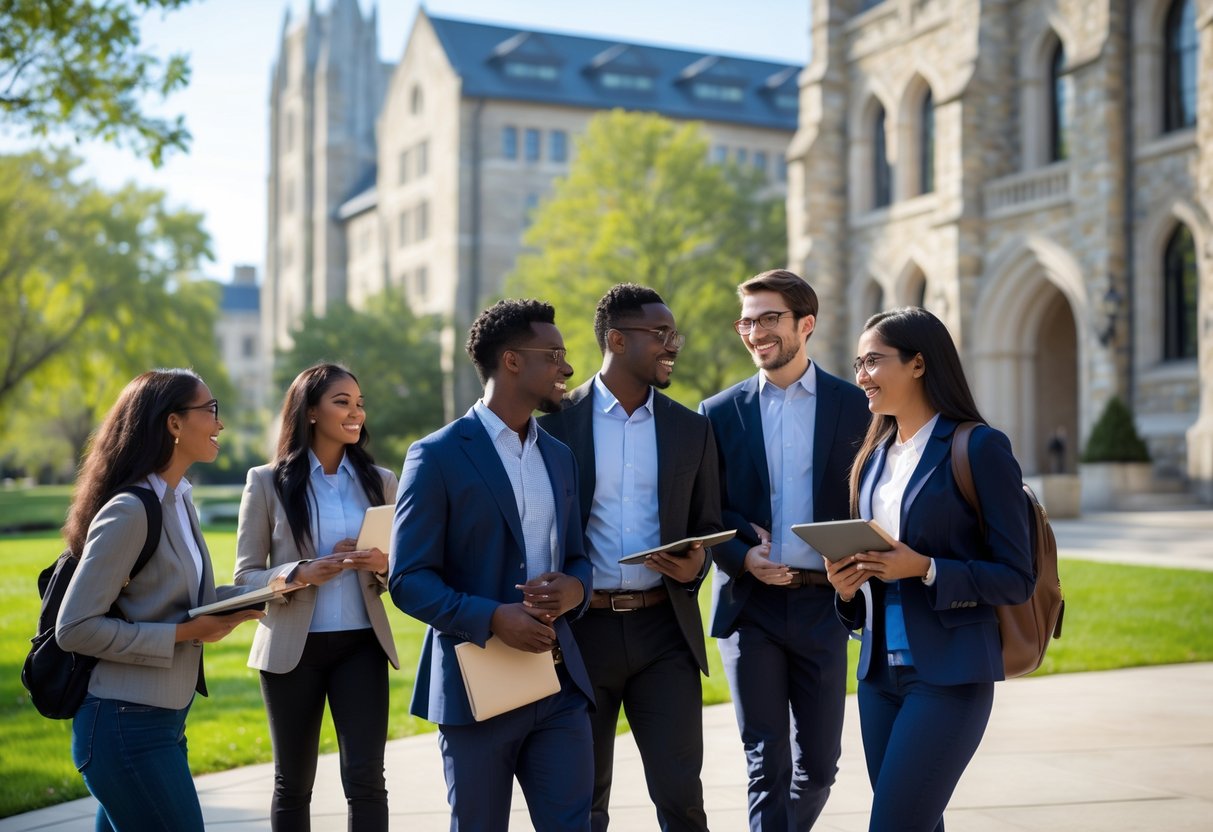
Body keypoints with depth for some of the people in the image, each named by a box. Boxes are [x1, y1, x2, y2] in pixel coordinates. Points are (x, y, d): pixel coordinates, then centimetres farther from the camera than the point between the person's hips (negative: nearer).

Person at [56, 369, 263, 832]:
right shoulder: (129, 510, -18)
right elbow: (75, 628, -20)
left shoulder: (178, 502, 9)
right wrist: (181, 634, -19)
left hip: (162, 720, 9)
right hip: (126, 726, -9)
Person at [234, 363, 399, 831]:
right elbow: (245, 577, -3)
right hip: (293, 648, -1)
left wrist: (383, 567, -12)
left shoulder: (379, 481, 5)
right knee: (293, 783, 11)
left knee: (365, 779, -5)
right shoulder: (267, 482, -2)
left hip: (362, 645, 1)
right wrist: (300, 575, -21)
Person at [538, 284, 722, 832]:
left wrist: (694, 566, -9)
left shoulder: (692, 429, 7)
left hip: (664, 628, 1)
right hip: (582, 628, -1)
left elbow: (707, 526, 12)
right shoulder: (557, 423, -1)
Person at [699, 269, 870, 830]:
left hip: (822, 603, 0)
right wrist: (742, 556, -13)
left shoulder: (854, 405, 3)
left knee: (818, 763, 9)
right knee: (767, 763, 1)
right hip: (750, 604, 0)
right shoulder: (720, 412, 5)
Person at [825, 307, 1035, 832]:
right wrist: (847, 584, -1)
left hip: (949, 672, -7)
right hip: (879, 668, 7)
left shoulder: (979, 448, -8)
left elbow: (1016, 578, -10)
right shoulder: (874, 455, 13)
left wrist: (924, 569, -21)